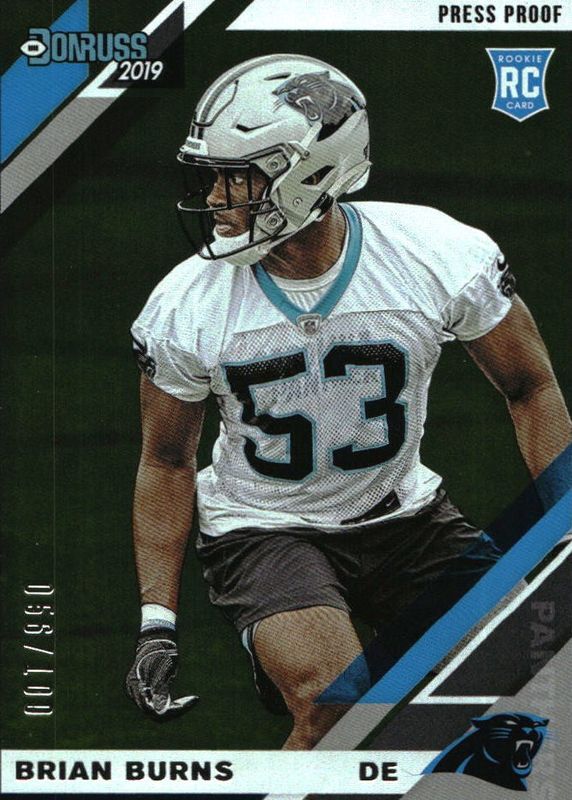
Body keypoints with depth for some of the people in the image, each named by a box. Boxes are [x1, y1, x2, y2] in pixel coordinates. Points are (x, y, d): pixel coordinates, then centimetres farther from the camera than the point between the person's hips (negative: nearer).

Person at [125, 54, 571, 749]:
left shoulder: (443, 255, -17)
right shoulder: (186, 307, -15)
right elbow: (166, 463, -1)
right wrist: (157, 624, -5)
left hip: (401, 511, 2)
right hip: (263, 528, -2)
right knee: (335, 706, -27)